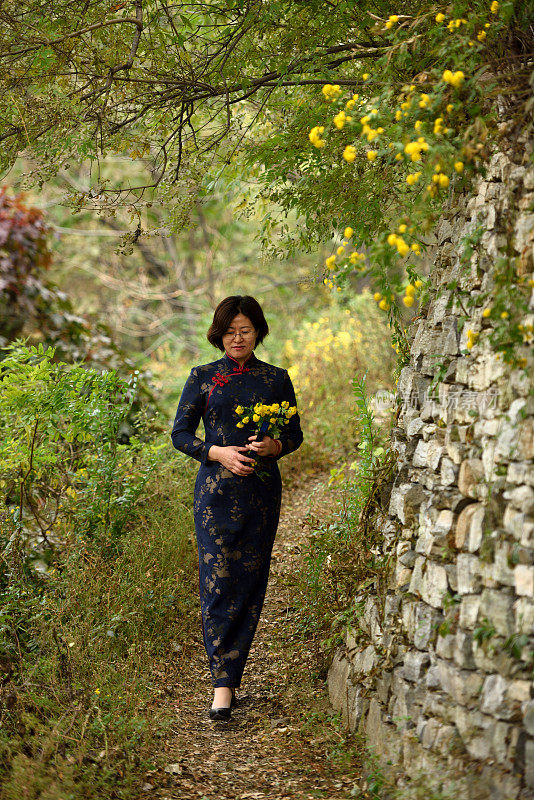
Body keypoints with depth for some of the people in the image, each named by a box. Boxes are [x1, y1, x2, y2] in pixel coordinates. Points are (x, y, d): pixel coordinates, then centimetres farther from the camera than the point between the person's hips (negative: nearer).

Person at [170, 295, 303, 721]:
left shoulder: (276, 378, 8)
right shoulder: (203, 377, 5)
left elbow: (295, 433, 13)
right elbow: (180, 433, 5)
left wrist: (274, 446, -10)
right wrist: (218, 453, -11)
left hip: (261, 492, 2)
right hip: (216, 490, -1)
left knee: (251, 582, 1)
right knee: (217, 581, -11)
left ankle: (230, 674, 13)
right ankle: (223, 683, -12)